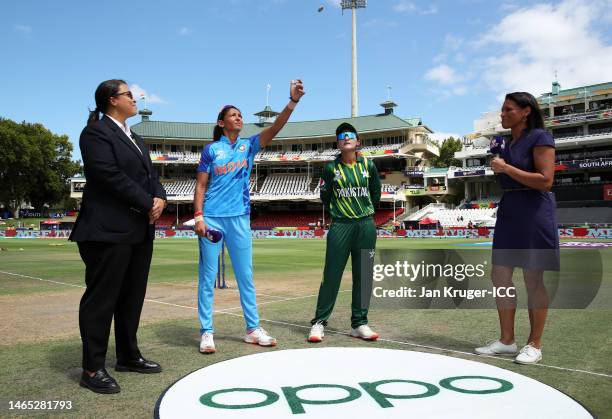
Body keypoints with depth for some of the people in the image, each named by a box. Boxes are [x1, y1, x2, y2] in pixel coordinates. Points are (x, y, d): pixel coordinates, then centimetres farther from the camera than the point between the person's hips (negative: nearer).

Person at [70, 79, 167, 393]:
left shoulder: (135, 139, 23)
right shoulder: (96, 132, -5)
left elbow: (150, 175, 17)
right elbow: (109, 174, -17)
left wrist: (160, 197, -4)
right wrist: (147, 204, -15)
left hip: (140, 230, 9)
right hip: (109, 230, -9)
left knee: (132, 297, 12)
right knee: (101, 297, -3)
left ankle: (128, 356, 23)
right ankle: (93, 368, 6)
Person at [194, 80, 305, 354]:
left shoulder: (249, 145, 9)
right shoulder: (211, 149, 3)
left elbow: (274, 128, -6)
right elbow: (201, 186, 2)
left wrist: (292, 102, -19)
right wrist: (198, 216, -9)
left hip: (239, 218, 3)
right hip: (212, 218, -2)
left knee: (246, 275, 7)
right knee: (207, 276, 1)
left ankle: (253, 329, 16)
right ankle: (207, 332, 9)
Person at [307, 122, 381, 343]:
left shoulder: (368, 166, 8)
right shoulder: (331, 167, 3)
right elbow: (325, 197, 9)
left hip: (366, 226, 2)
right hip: (340, 226, -2)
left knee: (364, 275, 5)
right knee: (331, 275, -3)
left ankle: (359, 323, 15)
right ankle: (319, 322, 6)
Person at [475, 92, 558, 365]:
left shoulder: (540, 138, -8)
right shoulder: (509, 143, 16)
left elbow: (545, 181, -18)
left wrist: (506, 168, -15)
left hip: (533, 213, -8)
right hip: (507, 211, 8)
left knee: (533, 280, 0)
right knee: (499, 277, 6)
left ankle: (534, 345, 13)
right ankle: (506, 340, 17)